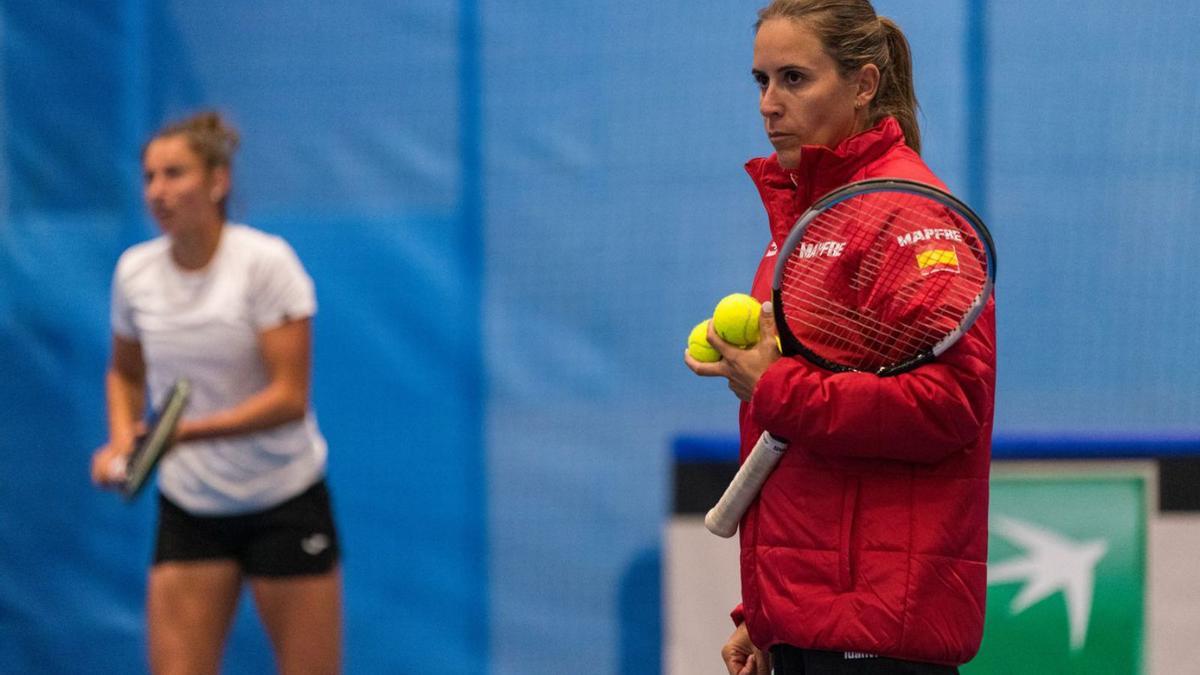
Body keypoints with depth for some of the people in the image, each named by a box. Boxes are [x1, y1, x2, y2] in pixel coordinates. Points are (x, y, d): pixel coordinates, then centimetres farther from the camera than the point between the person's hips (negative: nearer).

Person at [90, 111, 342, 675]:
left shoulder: (266, 262, -15)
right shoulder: (134, 271, -1)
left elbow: (289, 397, -19)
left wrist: (187, 431, -26)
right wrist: (122, 442, -2)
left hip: (285, 506, -3)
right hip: (188, 511, 3)